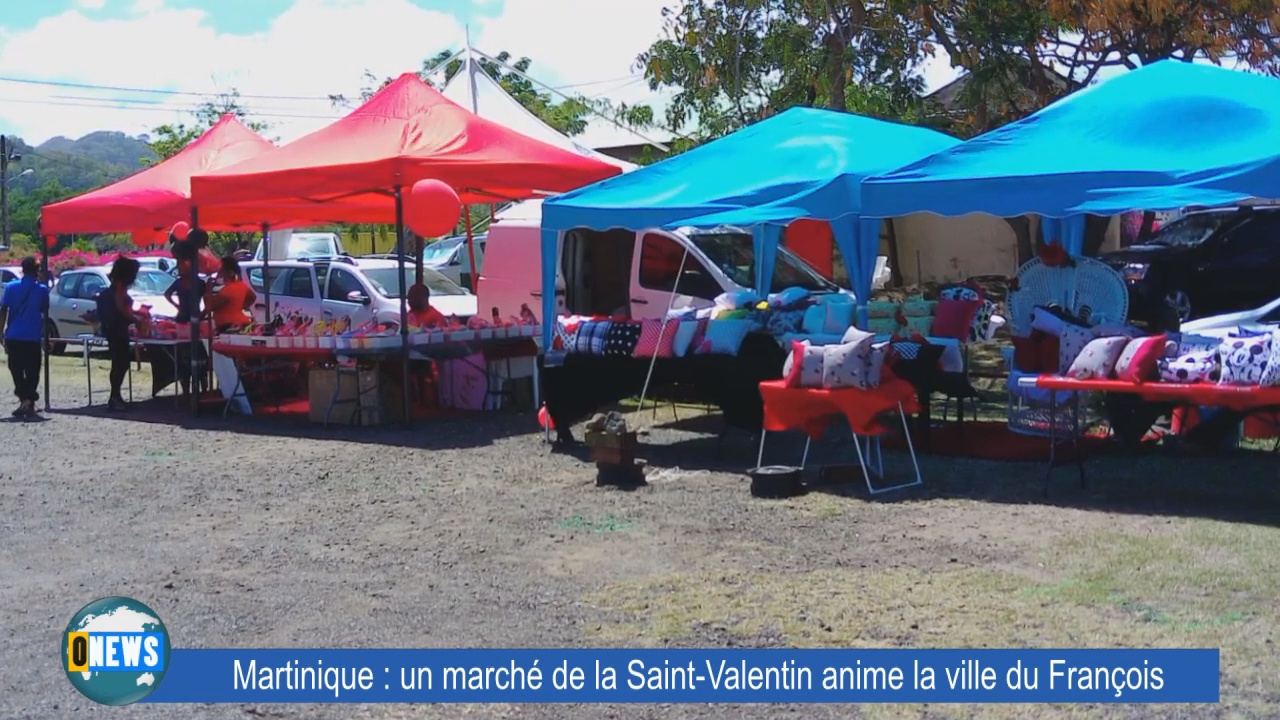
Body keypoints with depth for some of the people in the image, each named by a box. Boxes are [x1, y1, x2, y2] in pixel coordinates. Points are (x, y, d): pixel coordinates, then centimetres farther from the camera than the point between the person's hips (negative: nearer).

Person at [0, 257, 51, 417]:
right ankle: (29, 401, -3)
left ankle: (24, 399, 7)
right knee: (32, 371, 5)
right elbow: (44, 311, 6)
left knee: (16, 369, 11)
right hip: (33, 337, -1)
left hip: (14, 336, 1)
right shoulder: (41, 289, -2)